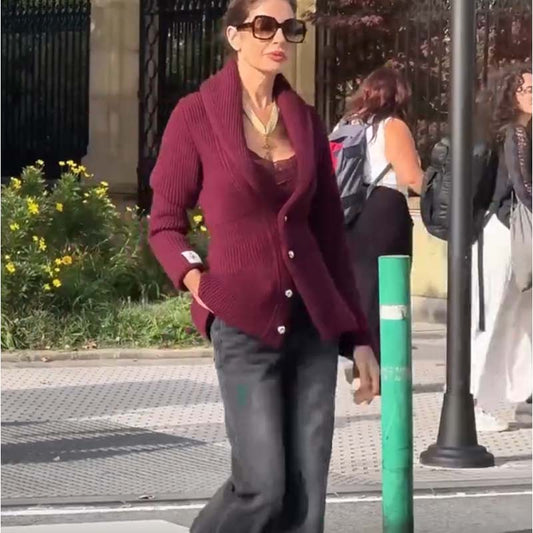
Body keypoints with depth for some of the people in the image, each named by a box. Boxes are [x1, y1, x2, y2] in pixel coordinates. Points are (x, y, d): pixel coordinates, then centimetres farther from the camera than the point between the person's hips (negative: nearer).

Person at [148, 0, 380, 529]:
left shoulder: (306, 121, 10)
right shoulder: (196, 115, -2)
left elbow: (331, 235, 13)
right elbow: (164, 223, 3)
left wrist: (358, 336, 11)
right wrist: (194, 277, -16)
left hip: (314, 323, 5)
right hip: (243, 325, -4)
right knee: (263, 486, -11)